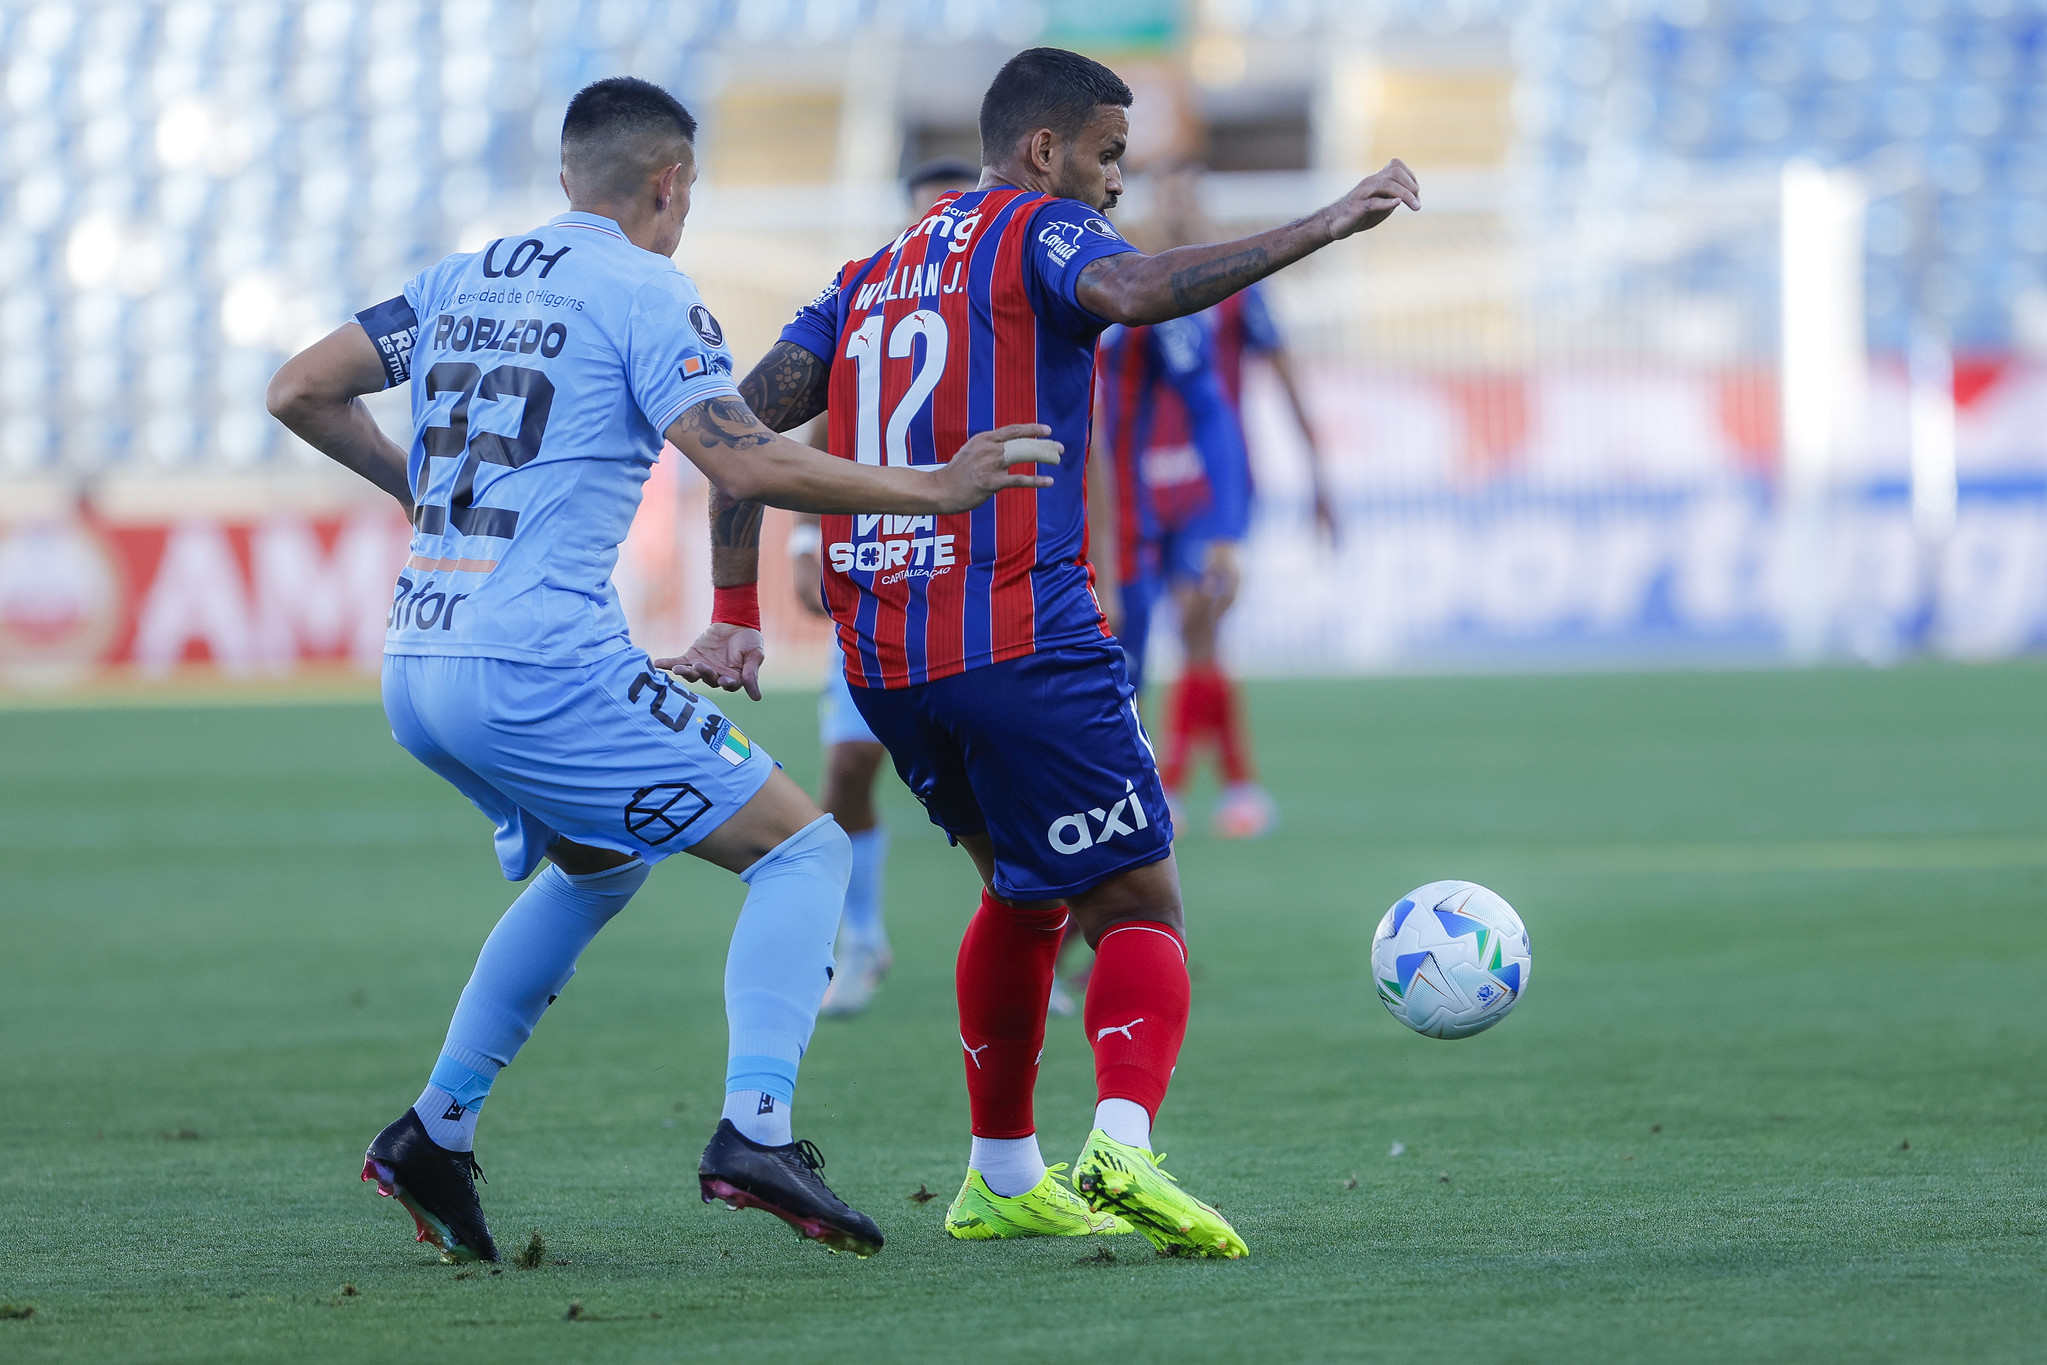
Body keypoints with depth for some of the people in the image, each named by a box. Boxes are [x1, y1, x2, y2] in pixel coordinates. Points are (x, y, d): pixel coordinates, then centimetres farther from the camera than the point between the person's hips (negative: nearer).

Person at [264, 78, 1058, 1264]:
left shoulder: (465, 280, 17)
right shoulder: (643, 291, -4)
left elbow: (300, 391, 19)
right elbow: (746, 463, -16)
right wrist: (929, 490, -9)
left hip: (415, 675, 8)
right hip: (542, 667, -8)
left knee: (601, 865, 31)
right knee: (802, 847, 1)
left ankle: (436, 1133, 27)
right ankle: (755, 1130, -17)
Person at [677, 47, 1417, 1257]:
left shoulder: (874, 276, 21)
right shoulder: (1041, 235, 0)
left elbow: (744, 420, 14)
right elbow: (1134, 293, -23)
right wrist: (1324, 228, -22)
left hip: (881, 654, 7)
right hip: (1023, 641, -7)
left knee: (1021, 887, 26)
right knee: (1137, 907, -4)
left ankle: (1003, 1177, 27)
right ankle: (1122, 1149, -28)